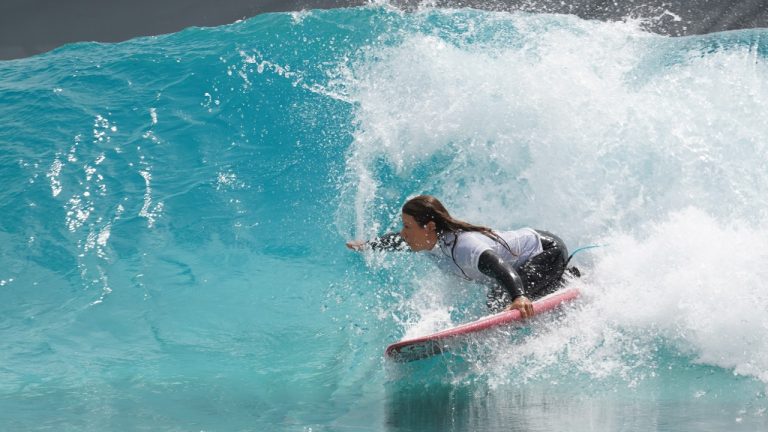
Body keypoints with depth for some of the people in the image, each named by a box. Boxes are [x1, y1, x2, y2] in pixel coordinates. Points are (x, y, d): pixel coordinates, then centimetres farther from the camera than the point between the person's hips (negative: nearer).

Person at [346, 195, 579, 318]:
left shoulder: (465, 247, -38)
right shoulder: (431, 241, -10)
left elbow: (499, 266, -56)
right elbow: (396, 241, 13)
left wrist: (518, 296, -74)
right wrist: (368, 245, 30)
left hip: (548, 249, -9)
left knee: (502, 301, -27)